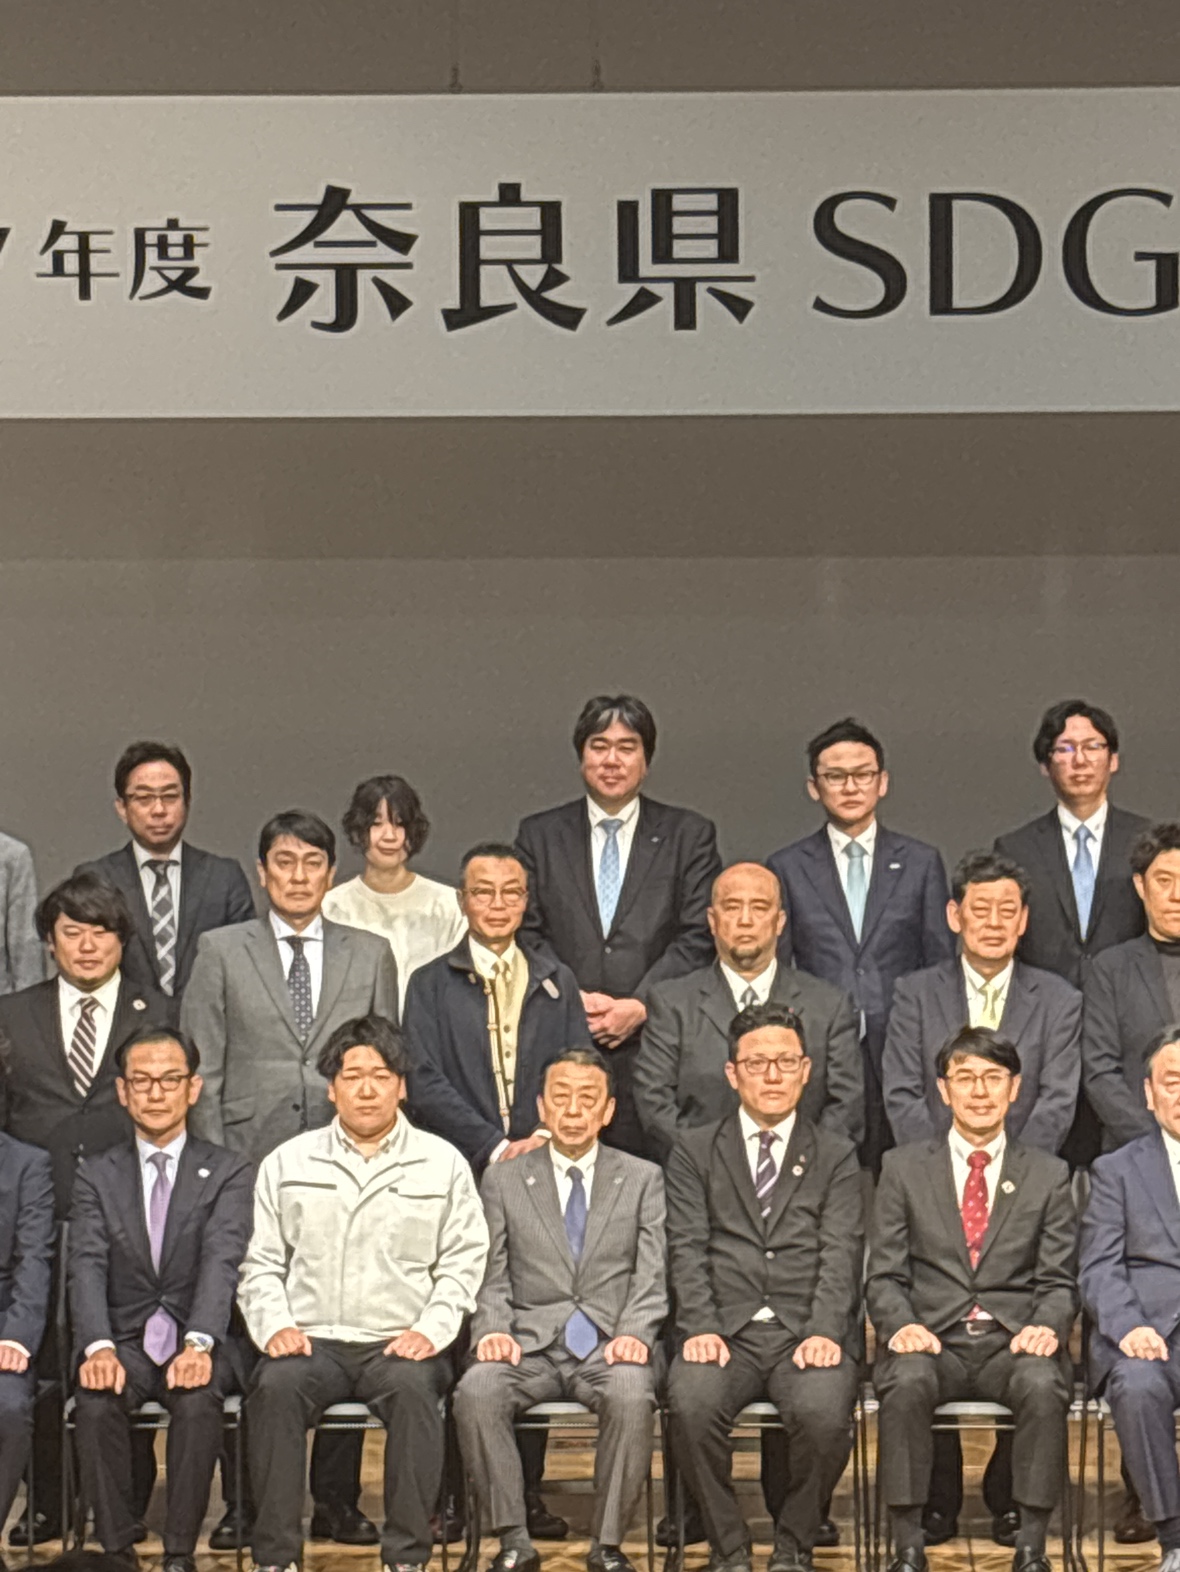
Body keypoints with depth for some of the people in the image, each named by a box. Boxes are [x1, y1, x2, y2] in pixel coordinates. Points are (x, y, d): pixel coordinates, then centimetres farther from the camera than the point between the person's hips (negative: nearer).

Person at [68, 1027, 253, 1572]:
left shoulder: (229, 1173, 5)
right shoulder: (97, 1175, 10)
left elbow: (222, 1261, -11)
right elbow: (87, 1268, -4)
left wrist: (199, 1345, -29)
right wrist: (99, 1348, -24)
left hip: (198, 1345, -1)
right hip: (126, 1340, 1)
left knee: (198, 1401, -33)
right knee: (96, 1401, -30)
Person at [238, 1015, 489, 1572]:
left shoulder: (443, 1164, 11)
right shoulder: (287, 1162, 14)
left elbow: (462, 1262, 6)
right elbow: (262, 1263, 12)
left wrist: (430, 1329, -9)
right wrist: (276, 1326, -6)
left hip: (400, 1343, -1)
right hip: (310, 1340, 1)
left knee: (414, 1388, -34)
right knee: (275, 1386, -31)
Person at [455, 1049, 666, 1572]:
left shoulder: (642, 1179, 13)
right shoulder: (503, 1180, 14)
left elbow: (651, 1276, 4)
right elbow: (491, 1277, 9)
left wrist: (635, 1333, -14)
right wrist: (492, 1330, -11)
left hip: (608, 1345, -1)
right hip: (530, 1342, 1)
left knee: (631, 1395, -34)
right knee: (475, 1392, -30)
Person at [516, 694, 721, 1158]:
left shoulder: (689, 835, 9)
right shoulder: (539, 835, 13)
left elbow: (699, 938, 2)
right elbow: (527, 935, 8)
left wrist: (640, 1005, -9)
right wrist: (570, 1000, -7)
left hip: (655, 1044, -1)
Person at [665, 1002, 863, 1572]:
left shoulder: (836, 1156, 15)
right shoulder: (694, 1151, 15)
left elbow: (841, 1254, 2)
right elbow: (688, 1250, 4)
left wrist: (825, 1332, -14)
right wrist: (700, 1329, -12)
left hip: (808, 1333, 0)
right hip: (725, 1331, 0)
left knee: (824, 1412, -31)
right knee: (692, 1402, -31)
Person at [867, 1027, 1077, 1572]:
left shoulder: (1048, 1175, 13)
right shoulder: (903, 1168, 11)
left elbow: (1058, 1281, 8)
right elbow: (883, 1276, 6)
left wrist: (1046, 1326, -14)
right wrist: (901, 1325, -14)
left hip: (1015, 1341, 0)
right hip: (931, 1339, 0)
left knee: (1043, 1384, -33)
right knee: (907, 1381, -34)